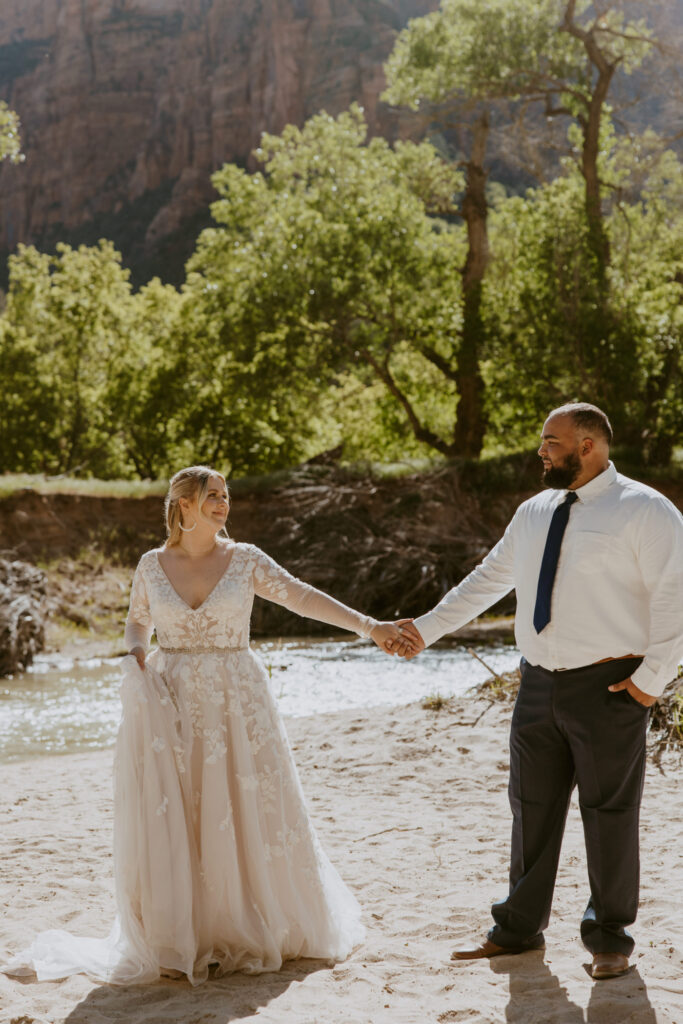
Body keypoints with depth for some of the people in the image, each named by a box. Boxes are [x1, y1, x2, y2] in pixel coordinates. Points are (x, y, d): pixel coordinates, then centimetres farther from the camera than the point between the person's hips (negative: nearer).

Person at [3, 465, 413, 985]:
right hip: (172, 704, 1)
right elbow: (137, 621, 17)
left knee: (248, 817, 3)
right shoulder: (152, 565, 3)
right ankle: (182, 938, 10)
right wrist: (137, 654, -5)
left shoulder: (245, 560, -1)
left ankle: (255, 929, 21)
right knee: (171, 820, -2)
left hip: (236, 702, -1)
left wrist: (368, 625, -18)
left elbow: (303, 597, -8)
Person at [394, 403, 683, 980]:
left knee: (610, 814, 3)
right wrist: (426, 629, 20)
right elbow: (488, 581, 21)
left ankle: (610, 939, 19)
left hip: (608, 688, -6)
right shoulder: (534, 513, 12)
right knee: (532, 809, 12)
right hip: (540, 686, 6)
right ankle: (519, 928, 26)